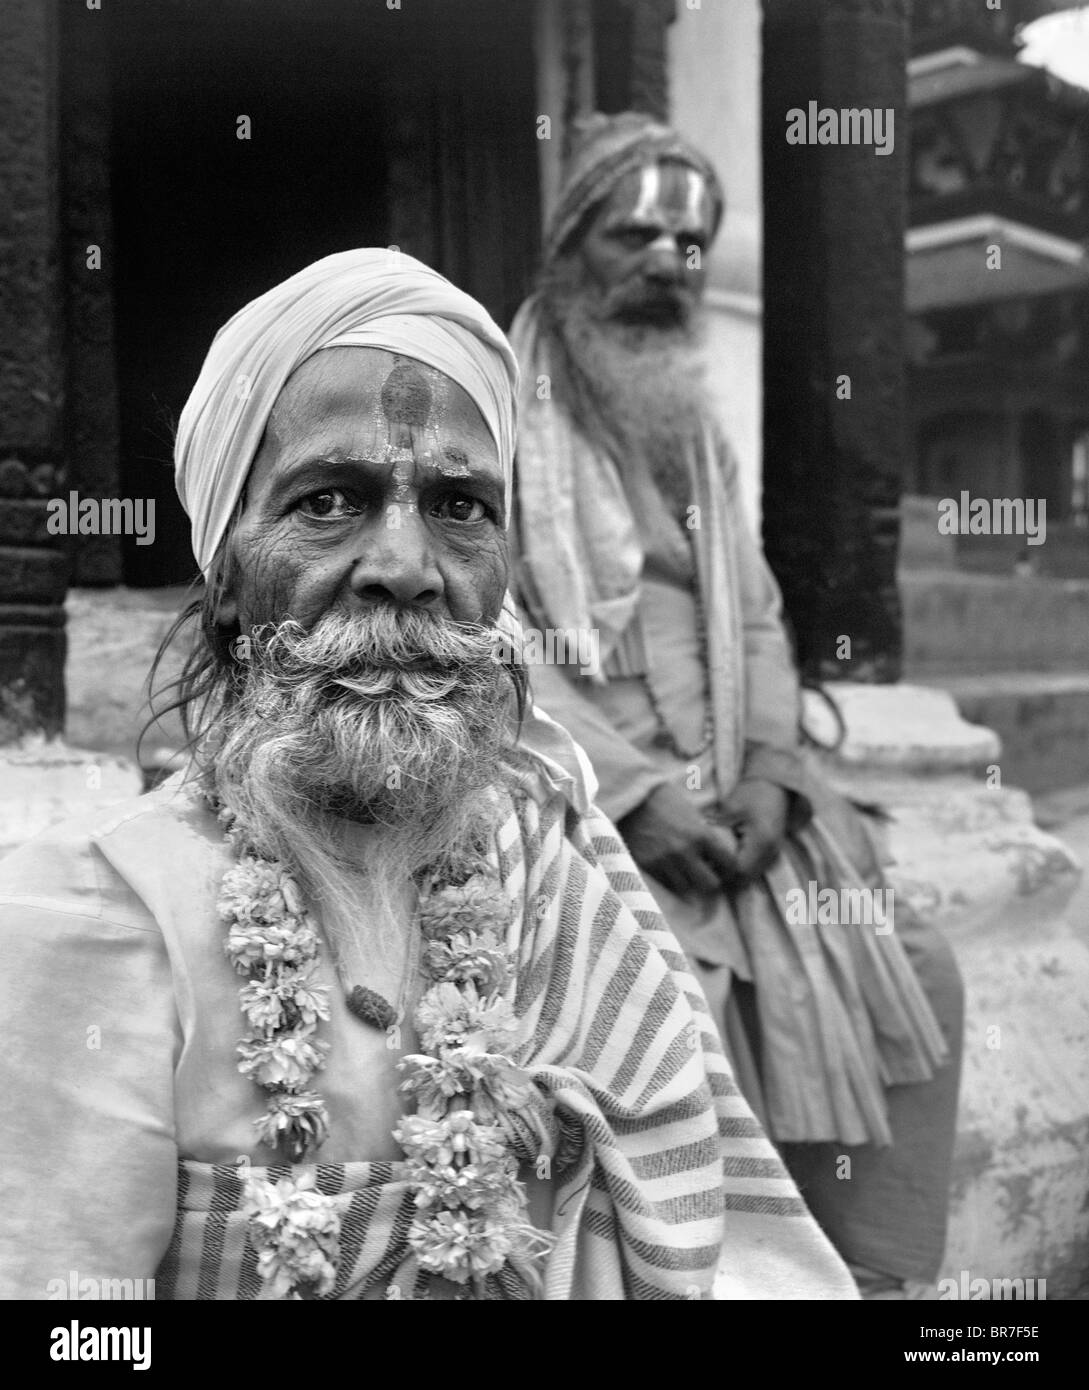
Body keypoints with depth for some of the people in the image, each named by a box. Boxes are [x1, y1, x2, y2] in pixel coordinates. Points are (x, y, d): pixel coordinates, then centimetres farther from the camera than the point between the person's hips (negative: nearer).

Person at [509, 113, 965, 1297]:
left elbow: (754, 621, 14)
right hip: (570, 799, -6)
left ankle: (867, 1274, 12)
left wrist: (766, 773, -6)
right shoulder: (495, 406, -2)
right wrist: (633, 791, -19)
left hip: (724, 794, 7)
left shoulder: (694, 424, 19)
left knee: (903, 979, -1)